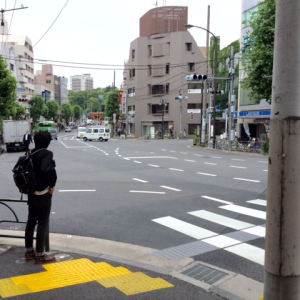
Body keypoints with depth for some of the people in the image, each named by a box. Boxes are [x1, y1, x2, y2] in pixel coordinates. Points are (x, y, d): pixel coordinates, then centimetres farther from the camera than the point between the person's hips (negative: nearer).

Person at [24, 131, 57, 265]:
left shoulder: (30, 153, 5)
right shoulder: (47, 153, -18)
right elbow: (46, 170, -35)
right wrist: (52, 185, -21)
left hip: (31, 192, 8)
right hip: (43, 193, -8)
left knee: (31, 221, 16)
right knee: (42, 223, 2)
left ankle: (29, 251, 28)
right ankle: (39, 255, 10)